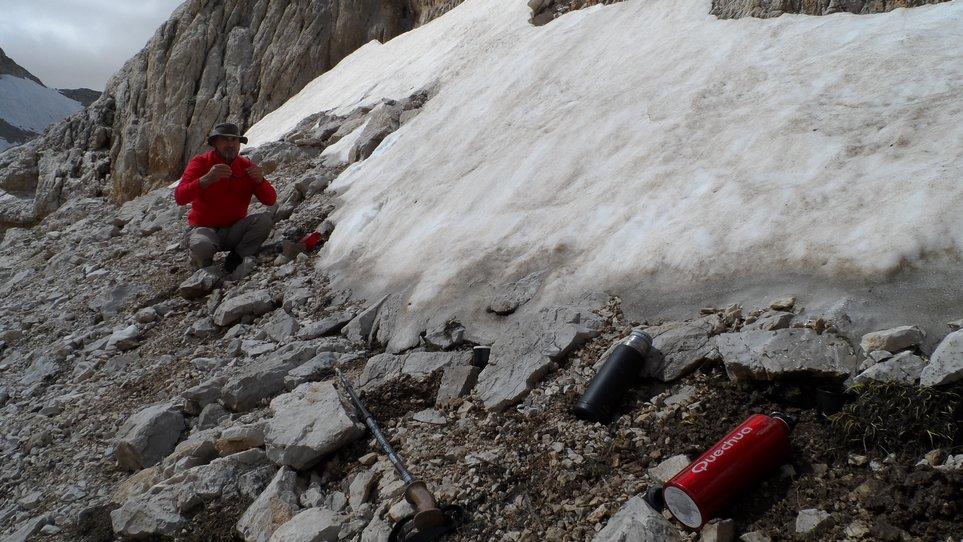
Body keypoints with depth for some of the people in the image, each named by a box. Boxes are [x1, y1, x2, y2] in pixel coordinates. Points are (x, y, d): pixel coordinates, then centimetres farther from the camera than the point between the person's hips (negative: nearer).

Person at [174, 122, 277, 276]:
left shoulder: (247, 166, 1)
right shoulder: (200, 163, -6)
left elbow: (271, 201, -4)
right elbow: (179, 197, -20)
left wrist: (260, 180, -26)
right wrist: (207, 179, -36)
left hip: (234, 231, 3)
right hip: (205, 228, -3)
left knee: (265, 219, -24)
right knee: (201, 246, -37)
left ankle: (236, 258, -8)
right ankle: (205, 264, 1)